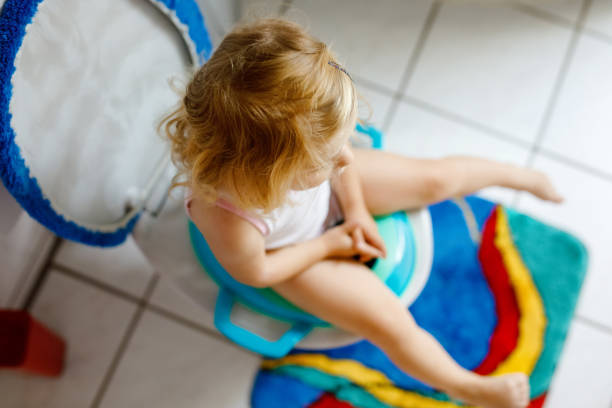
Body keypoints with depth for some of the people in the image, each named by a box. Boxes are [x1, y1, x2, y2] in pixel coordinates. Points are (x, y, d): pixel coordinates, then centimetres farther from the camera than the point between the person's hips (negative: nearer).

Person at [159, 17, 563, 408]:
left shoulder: (298, 129, -35)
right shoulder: (228, 218, -46)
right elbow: (255, 272, -22)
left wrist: (356, 209, -7)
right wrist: (329, 245, -14)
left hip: (331, 194, 4)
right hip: (299, 252, -4)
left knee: (435, 179, 9)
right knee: (392, 324, -4)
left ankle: (515, 173, 39)